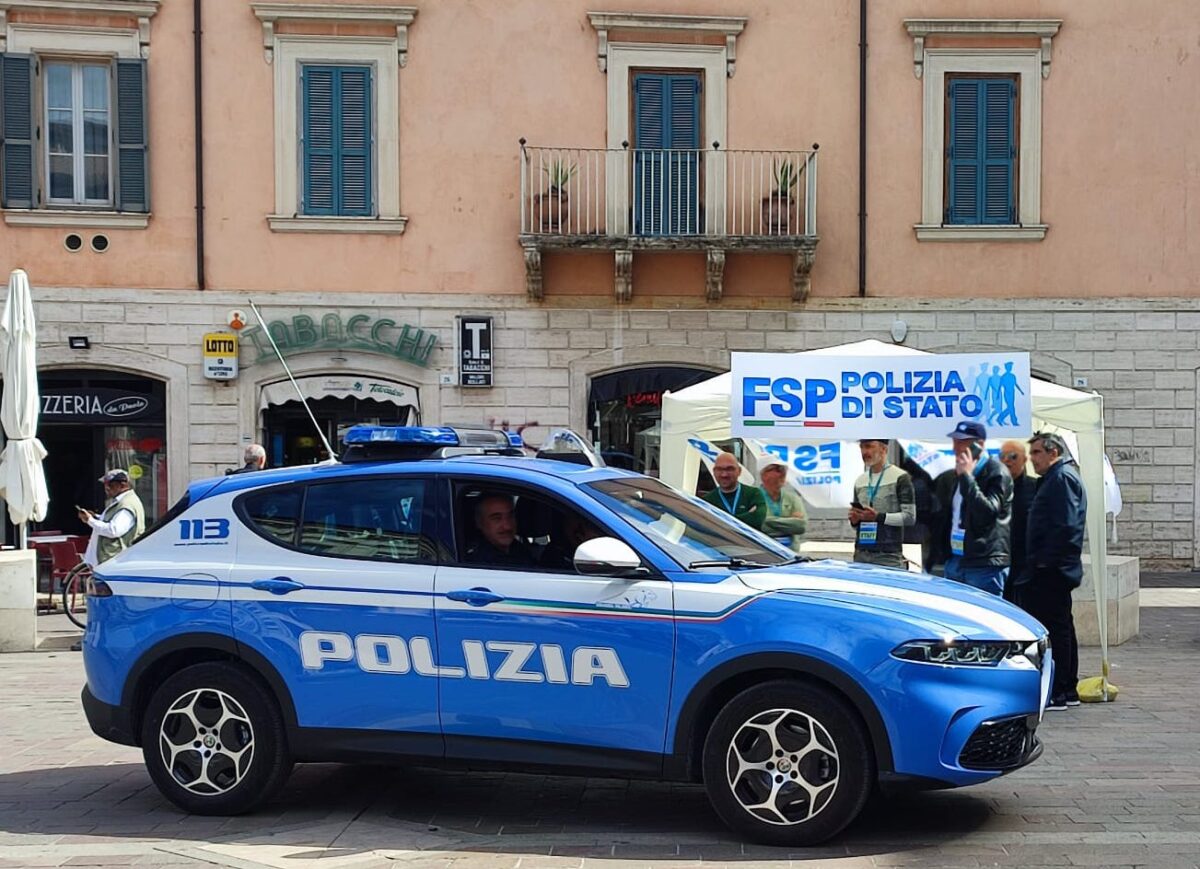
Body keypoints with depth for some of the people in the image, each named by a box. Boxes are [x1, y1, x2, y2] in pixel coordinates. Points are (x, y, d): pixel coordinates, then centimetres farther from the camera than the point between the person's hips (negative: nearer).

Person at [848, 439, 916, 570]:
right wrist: (854, 519, 2)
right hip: (861, 554, 5)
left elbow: (910, 517, -7)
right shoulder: (860, 481, 18)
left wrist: (879, 517, -17)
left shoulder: (900, 478, -1)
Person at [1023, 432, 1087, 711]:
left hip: (1052, 570, -11)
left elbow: (1064, 525, -21)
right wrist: (1036, 560, 18)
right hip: (1054, 569, 11)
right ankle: (1068, 690, 21)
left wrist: (1044, 560, -20)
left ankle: (1056, 693, -6)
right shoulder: (1054, 478, 21)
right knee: (1062, 628, 14)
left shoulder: (1062, 477, -12)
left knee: (1055, 628, -8)